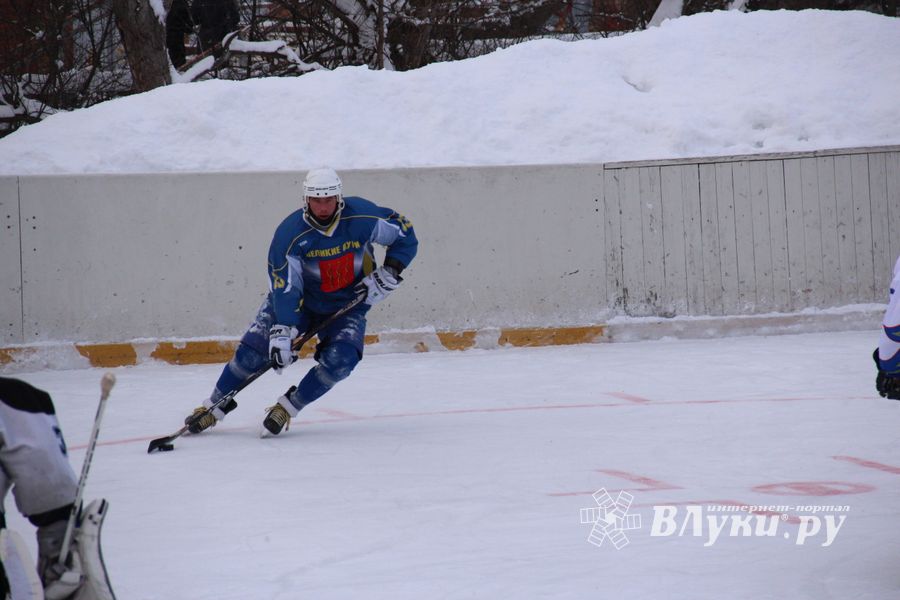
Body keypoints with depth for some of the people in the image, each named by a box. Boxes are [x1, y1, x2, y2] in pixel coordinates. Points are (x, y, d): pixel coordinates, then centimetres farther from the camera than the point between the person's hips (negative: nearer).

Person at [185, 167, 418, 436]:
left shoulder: (363, 217, -22)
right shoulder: (290, 234, -25)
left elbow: (405, 234, -7)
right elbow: (285, 288, -29)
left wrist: (389, 273, -18)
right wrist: (282, 333, -37)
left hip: (347, 305, 1)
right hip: (298, 297, 0)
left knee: (338, 361, -23)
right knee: (254, 350, -9)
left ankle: (288, 406, -3)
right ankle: (214, 406, 10)